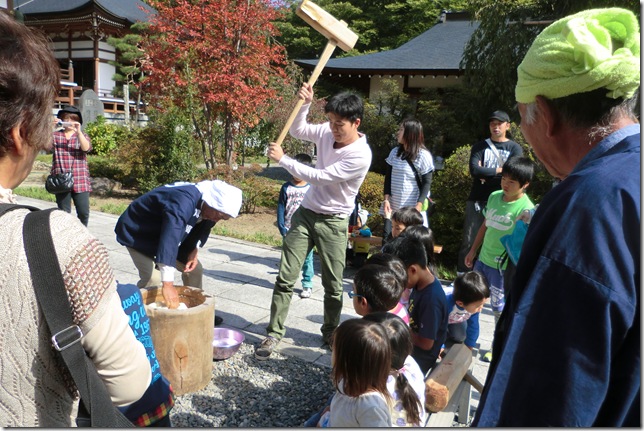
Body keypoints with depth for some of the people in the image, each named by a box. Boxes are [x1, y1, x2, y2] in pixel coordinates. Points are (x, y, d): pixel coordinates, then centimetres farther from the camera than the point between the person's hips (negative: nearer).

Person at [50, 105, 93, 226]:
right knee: (64, 212, 4)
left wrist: (78, 132, -22)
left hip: (80, 181, 0)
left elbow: (86, 148, -10)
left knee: (84, 212, -1)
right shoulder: (55, 135, 10)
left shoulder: (82, 135, 11)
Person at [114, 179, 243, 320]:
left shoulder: (206, 204, -12)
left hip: (167, 232, 8)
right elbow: (169, 240, -50)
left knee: (195, 269, 5)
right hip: (138, 233, -8)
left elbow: (202, 227, 7)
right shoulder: (183, 203, -41)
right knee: (154, 279, -24)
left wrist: (194, 251, -10)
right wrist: (168, 284, -53)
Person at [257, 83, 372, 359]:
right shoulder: (327, 133, -2)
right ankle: (274, 333, 12)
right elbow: (298, 130, 14)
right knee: (285, 277, 1)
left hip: (333, 222, -4)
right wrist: (304, 103, -4)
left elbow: (318, 177, -22)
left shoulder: (361, 156, -21)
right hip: (305, 213, 5)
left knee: (333, 285, 7)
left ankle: (330, 333, 29)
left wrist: (282, 159, -15)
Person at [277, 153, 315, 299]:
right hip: (289, 230, 1)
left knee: (307, 259, 5)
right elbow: (280, 209, 1)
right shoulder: (286, 187, 0)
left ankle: (307, 285, 14)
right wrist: (282, 229, -6)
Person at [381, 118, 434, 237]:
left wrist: (418, 206, -18)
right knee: (387, 237, 3)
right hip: (393, 206, 5)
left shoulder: (423, 155, -7)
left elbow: (426, 183, -8)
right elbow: (388, 177, 10)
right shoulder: (395, 152, 7)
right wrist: (386, 199, -2)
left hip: (412, 208, -5)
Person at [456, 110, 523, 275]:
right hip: (477, 201, 1)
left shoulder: (514, 148, 5)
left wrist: (485, 174, -8)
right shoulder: (480, 147, 8)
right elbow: (474, 170, -10)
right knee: (469, 241, 2)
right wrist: (499, 170, -10)